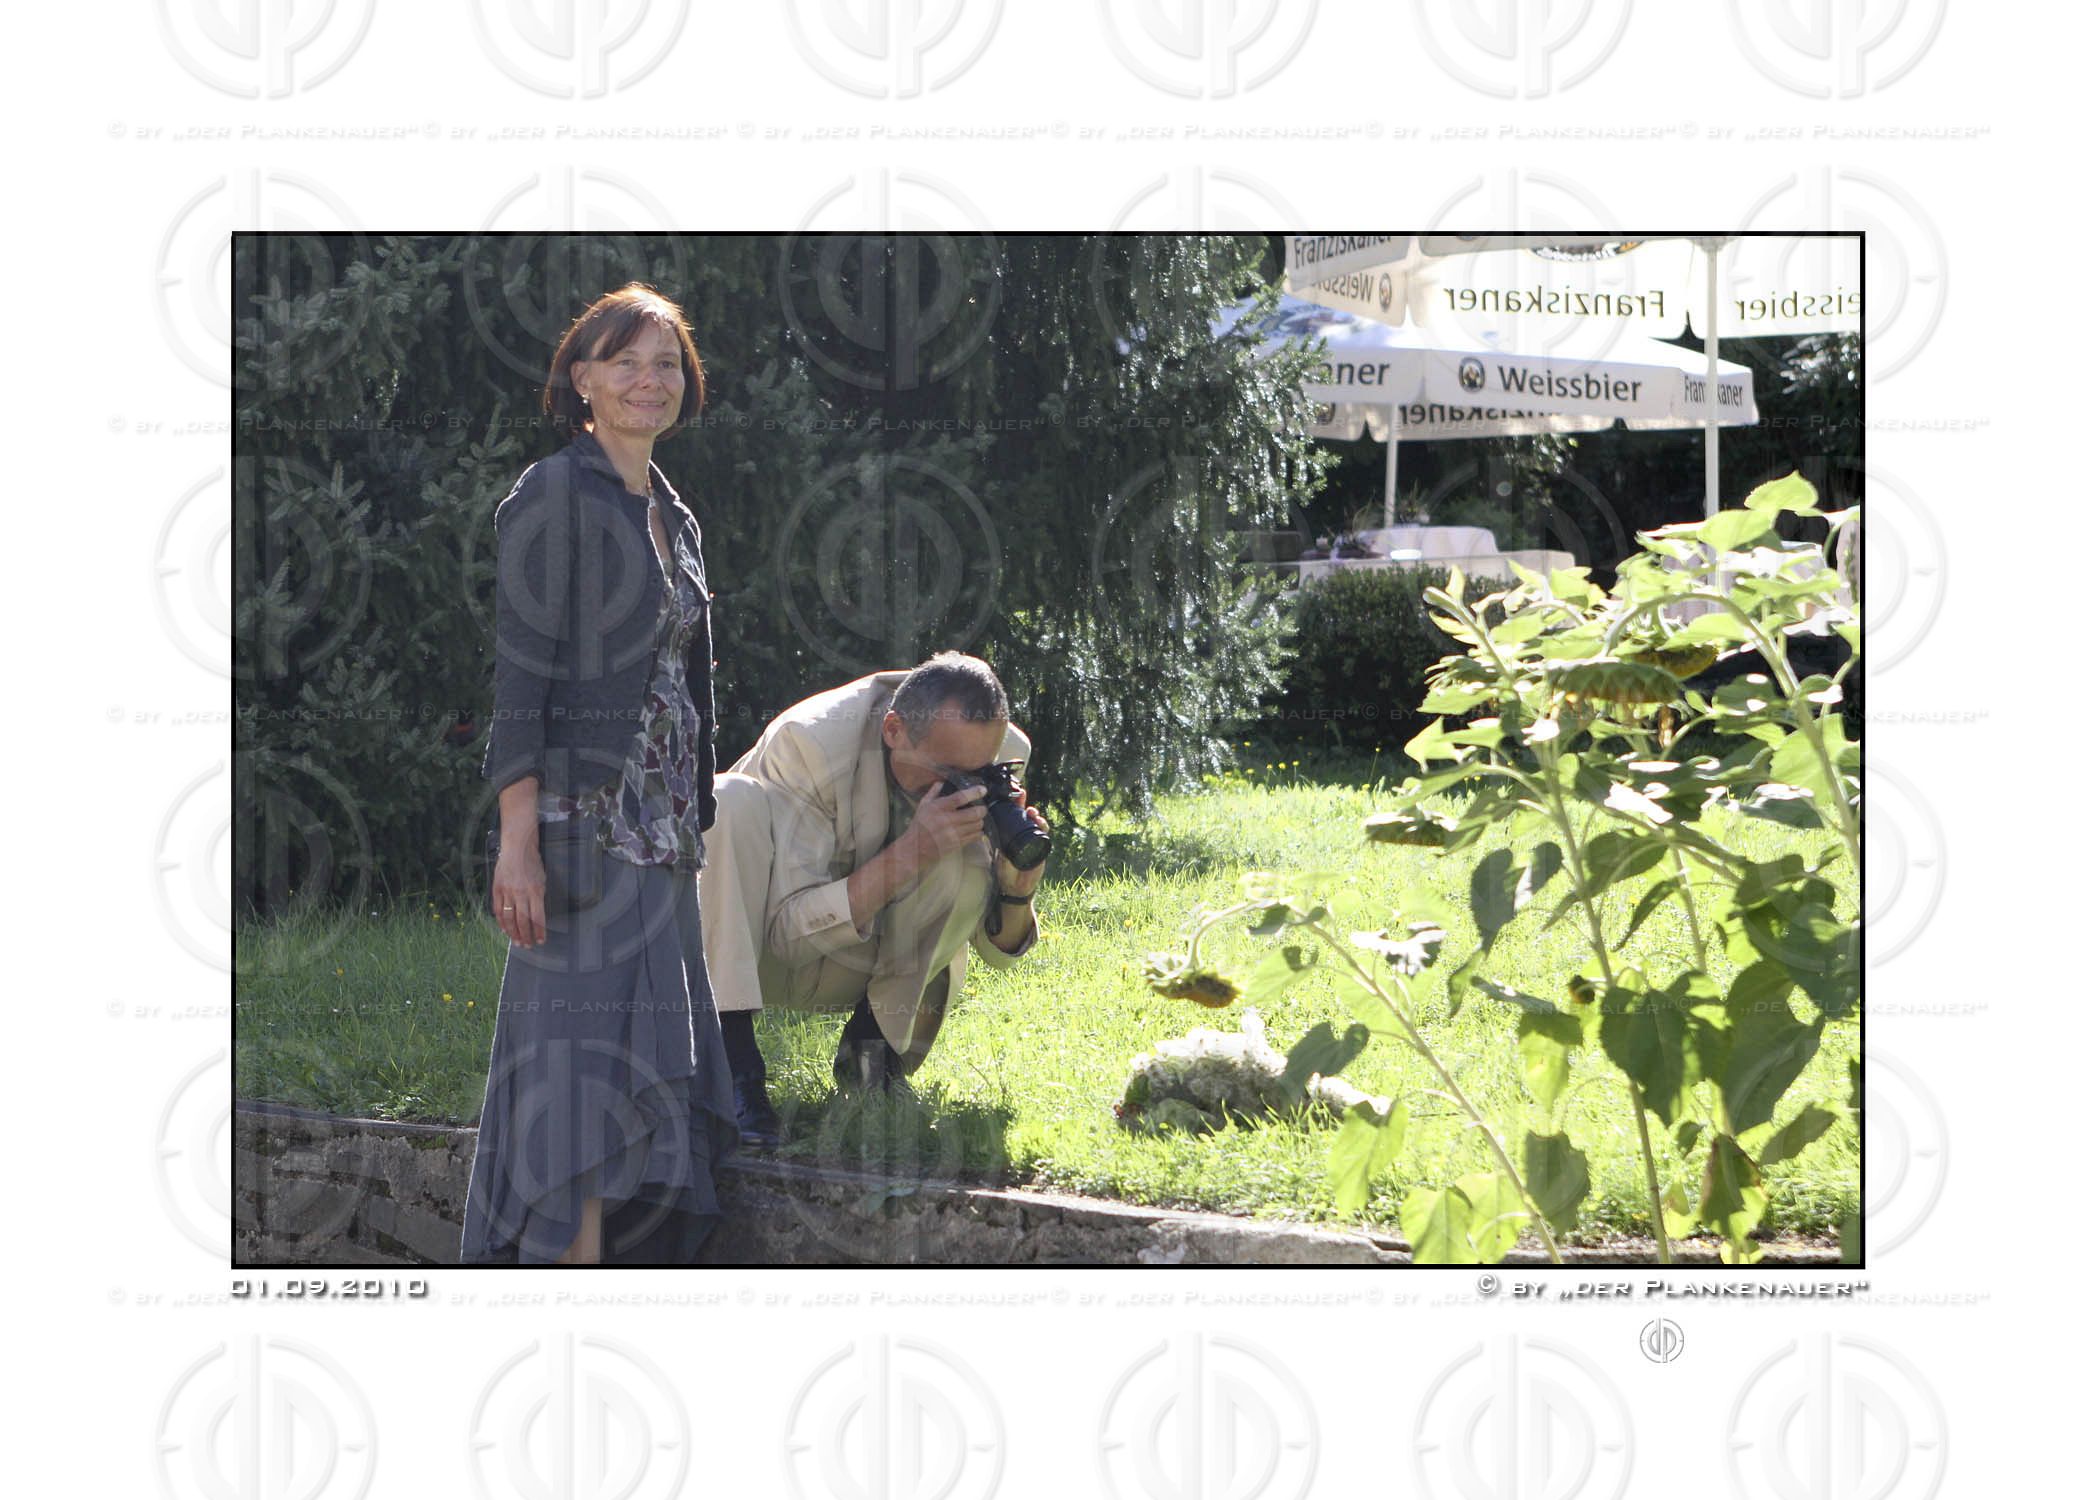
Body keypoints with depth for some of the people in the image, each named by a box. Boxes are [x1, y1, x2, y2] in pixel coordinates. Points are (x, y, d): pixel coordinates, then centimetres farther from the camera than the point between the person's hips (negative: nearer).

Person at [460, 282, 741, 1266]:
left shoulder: (672, 516, 16)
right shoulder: (555, 495, -8)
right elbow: (520, 674, -13)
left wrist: (694, 828, 18)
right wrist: (518, 839, -20)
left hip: (660, 834, 8)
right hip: (583, 827, -8)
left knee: (648, 1071, 7)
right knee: (586, 1064, -11)